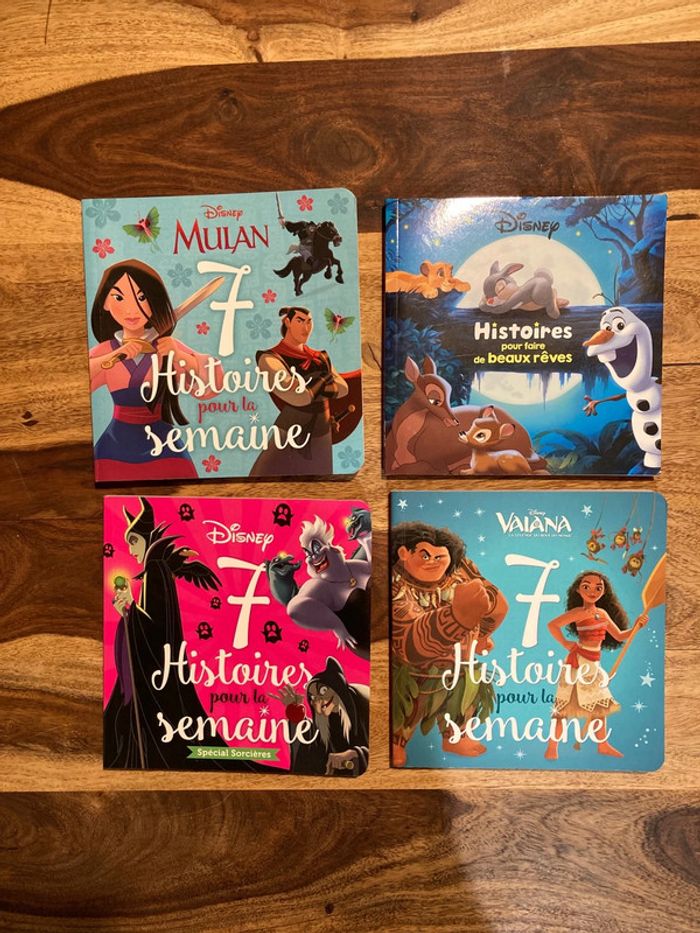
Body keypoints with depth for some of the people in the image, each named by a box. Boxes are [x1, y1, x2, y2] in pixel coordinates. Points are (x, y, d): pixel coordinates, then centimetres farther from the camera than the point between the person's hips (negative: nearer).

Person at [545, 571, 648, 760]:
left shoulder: (603, 613, 10)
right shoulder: (579, 612, -13)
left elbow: (619, 636, 17)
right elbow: (552, 625, -20)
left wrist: (636, 625, 3)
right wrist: (565, 643, -13)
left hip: (593, 664, 8)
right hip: (578, 663, -8)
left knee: (600, 705, 19)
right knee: (565, 707, -4)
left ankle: (603, 745, 36)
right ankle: (552, 748, 5)